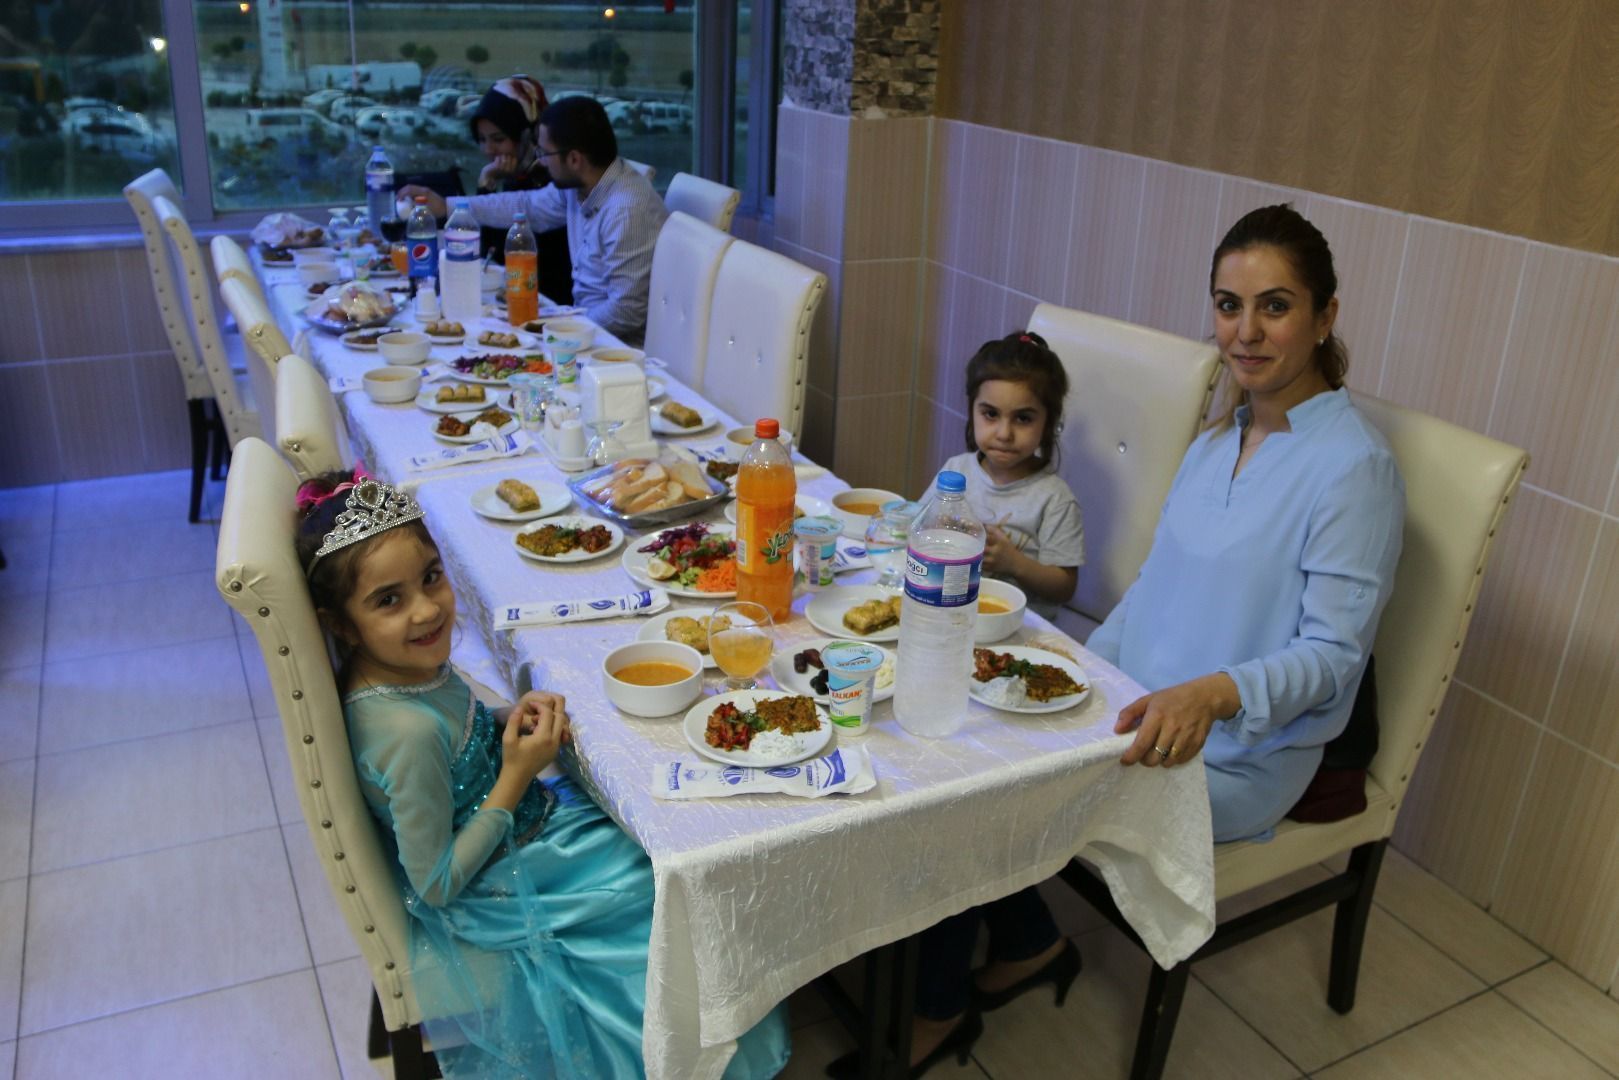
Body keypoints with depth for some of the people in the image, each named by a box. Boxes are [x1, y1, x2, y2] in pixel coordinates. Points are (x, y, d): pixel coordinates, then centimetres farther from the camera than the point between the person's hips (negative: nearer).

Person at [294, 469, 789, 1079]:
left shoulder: (410, 663, -11)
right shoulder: (408, 733, -35)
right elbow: (435, 885, -25)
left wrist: (514, 719, -9)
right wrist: (517, 776, -24)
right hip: (492, 899, -8)